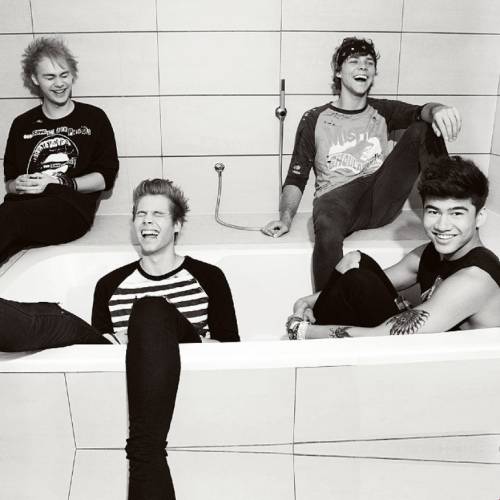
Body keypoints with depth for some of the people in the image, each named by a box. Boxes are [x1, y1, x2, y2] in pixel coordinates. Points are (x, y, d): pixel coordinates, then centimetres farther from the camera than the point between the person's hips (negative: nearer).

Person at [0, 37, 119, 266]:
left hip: (72, 211, -3)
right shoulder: (22, 124, 22)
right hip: (23, 207, 3)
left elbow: (106, 177, 5)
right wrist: (19, 185, -5)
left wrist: (57, 183, -7)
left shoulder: (93, 118, 13)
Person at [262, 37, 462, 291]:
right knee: (327, 229, -41)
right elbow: (296, 178, 7)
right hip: (335, 198, -3)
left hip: (382, 201, 3)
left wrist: (437, 110, -28)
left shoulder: (382, 112, 19)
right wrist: (286, 217, -12)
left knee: (423, 128, -11)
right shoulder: (314, 119, 11)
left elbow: (419, 112, -1)